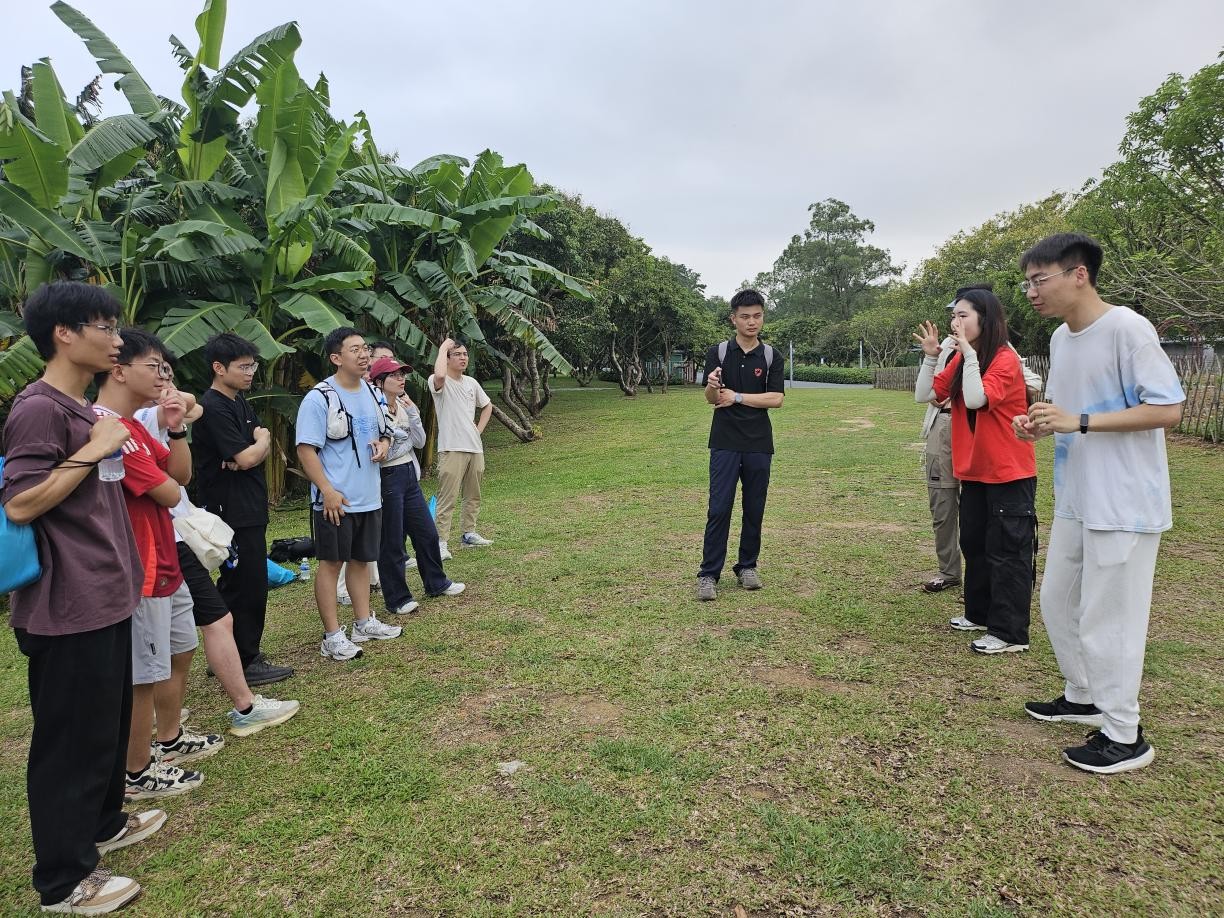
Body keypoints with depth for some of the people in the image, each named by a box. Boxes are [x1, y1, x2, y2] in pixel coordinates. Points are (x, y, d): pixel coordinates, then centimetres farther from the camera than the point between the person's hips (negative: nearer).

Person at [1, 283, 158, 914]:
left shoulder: (81, 409, 14)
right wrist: (94, 451, -23)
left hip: (103, 597, 10)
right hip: (67, 608, -10)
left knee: (110, 722, 22)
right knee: (71, 739, 3)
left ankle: (102, 822, 41)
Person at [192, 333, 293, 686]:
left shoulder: (240, 401, 14)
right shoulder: (213, 408, -16)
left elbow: (259, 451, 13)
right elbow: (247, 458, -21)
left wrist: (250, 451, -10)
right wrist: (261, 441, 0)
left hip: (250, 509, 10)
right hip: (231, 512, -10)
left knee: (238, 584, 17)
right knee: (247, 586, -4)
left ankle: (235, 654, 29)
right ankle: (244, 664, 7)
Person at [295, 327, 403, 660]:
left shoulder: (372, 393, 9)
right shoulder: (319, 398, -13)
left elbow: (385, 433, 21)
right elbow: (306, 449, -15)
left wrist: (382, 446, -3)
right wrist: (328, 491, -20)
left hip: (369, 496, 7)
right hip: (335, 500, -7)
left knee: (361, 559, 17)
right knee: (331, 562, 3)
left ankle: (364, 622, 31)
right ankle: (332, 636, 11)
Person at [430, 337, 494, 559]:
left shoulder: (471, 383, 13)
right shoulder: (440, 383, -8)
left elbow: (487, 406, 27)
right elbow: (439, 375, -34)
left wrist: (479, 429, 12)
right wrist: (442, 348, -19)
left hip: (475, 448, 7)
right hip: (451, 449, -7)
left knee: (473, 495, 16)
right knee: (447, 498, -7)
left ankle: (469, 534, 29)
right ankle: (441, 542, -2)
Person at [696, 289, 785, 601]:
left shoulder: (771, 357, 4)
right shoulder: (718, 353, 1)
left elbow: (776, 399, -5)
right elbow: (710, 398, -5)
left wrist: (737, 397, -11)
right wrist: (713, 387, -28)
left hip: (759, 444, 2)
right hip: (725, 443, -2)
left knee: (754, 508, 8)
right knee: (719, 508, -6)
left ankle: (747, 566, 23)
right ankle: (709, 574, 0)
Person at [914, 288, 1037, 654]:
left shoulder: (1005, 359, -16)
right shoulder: (960, 359, 7)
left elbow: (976, 399, -30)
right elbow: (924, 394, 2)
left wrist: (969, 352, -26)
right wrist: (930, 355, -8)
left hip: (1009, 473, -8)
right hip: (974, 471, 8)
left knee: (1007, 550, -3)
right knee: (974, 544, 16)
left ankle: (1010, 633, 4)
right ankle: (979, 613, 30)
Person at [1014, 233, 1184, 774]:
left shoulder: (1127, 329, -17)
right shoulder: (1060, 338, 8)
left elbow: (1167, 409, -20)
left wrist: (1079, 422, -25)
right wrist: (1040, 422, -2)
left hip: (1124, 503, -9)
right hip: (1075, 500, 9)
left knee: (1106, 618, 0)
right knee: (1057, 601, 18)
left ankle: (1124, 736, 16)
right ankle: (1083, 697, 38)